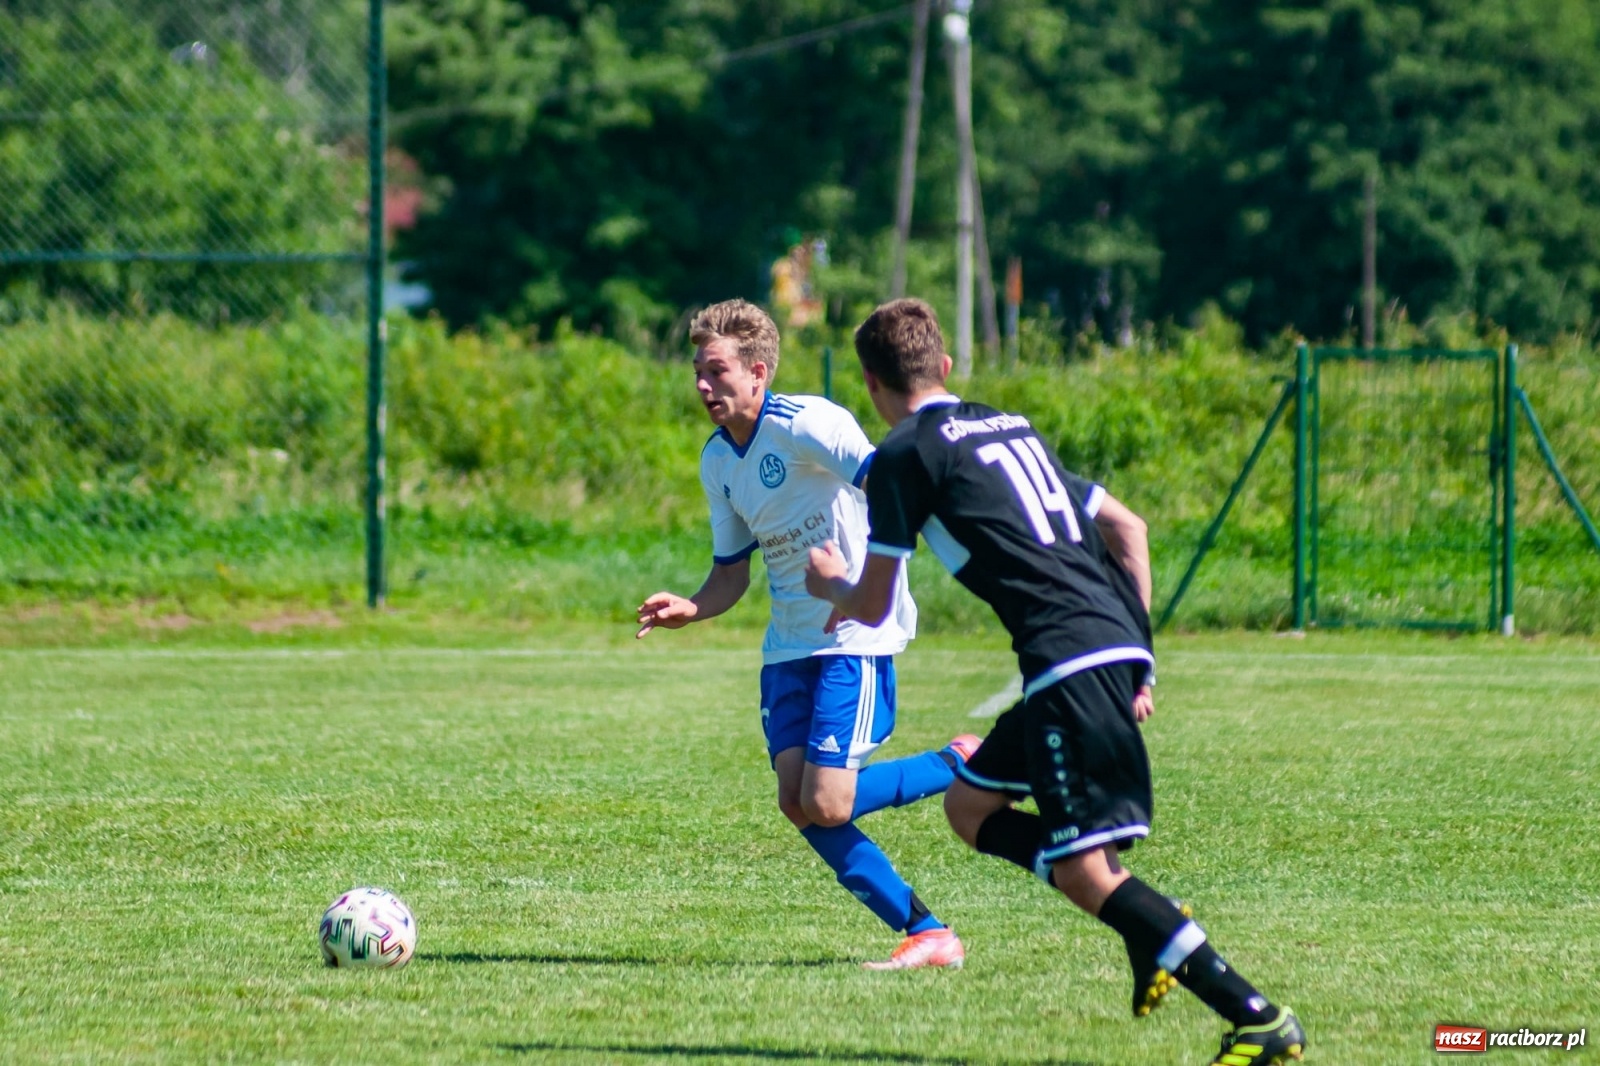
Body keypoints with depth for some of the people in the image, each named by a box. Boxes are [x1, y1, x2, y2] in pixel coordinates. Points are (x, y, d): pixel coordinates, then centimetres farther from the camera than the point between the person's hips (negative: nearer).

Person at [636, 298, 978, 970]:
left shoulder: (805, 424, -16)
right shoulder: (717, 461, 10)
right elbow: (731, 571, 17)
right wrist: (688, 610, -4)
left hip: (856, 636, -8)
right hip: (790, 641, 8)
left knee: (827, 804, -17)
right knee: (797, 804, -4)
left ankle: (962, 766, 7)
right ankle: (928, 935, 3)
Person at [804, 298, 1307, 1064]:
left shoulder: (905, 454, 2)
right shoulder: (1012, 429, 25)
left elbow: (872, 607, 5)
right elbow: (1127, 528, 24)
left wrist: (829, 585, 29)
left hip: (1068, 659, -9)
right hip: (1116, 648, 9)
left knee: (1079, 868, -9)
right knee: (970, 806, 20)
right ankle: (1149, 919, 6)